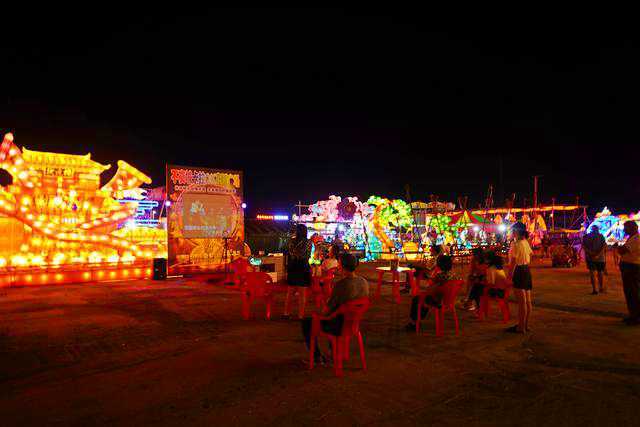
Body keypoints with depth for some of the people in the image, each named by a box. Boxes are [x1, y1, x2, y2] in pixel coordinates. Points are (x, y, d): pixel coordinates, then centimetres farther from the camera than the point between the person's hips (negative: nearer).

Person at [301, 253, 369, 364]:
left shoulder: (341, 284, -29)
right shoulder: (364, 282, -6)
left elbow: (327, 309, -20)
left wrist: (324, 313, 4)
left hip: (339, 325, -7)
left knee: (306, 323, 14)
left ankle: (317, 357, 23)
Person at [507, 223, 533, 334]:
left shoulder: (516, 243, -18)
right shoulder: (526, 242, 10)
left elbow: (513, 262, -20)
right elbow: (530, 257, 19)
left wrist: (509, 276, -17)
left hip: (519, 271, -9)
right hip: (527, 270, 9)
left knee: (521, 301, -3)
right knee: (527, 300, 14)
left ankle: (521, 327, 4)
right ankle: (525, 325, 25)